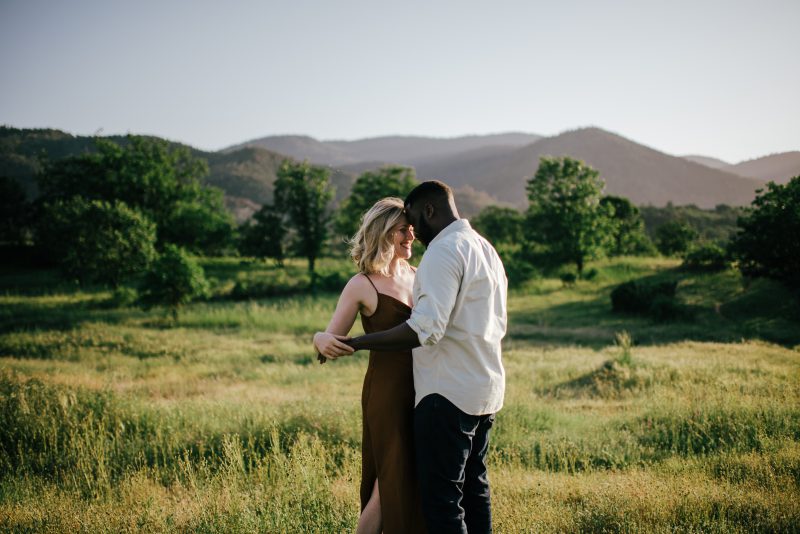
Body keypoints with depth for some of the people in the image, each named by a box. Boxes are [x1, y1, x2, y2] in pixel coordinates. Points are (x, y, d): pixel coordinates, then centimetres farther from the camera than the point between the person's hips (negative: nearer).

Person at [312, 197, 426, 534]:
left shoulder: (415, 275, 9)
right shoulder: (362, 285, -8)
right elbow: (329, 338, -12)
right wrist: (322, 341, -36)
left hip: (421, 391, 6)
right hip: (387, 393, -6)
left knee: (420, 482, 10)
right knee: (392, 484, -3)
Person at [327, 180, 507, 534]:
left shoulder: (443, 251, -14)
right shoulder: (486, 249, 16)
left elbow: (425, 328, -25)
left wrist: (355, 344, -21)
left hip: (449, 394, -10)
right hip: (485, 389, 10)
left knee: (441, 496, -6)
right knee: (474, 486, 16)